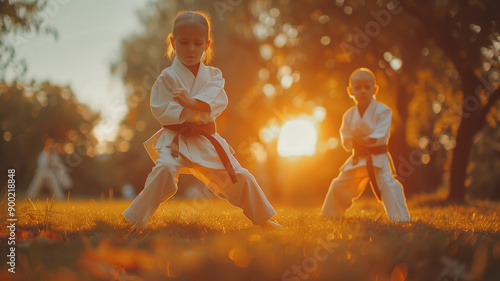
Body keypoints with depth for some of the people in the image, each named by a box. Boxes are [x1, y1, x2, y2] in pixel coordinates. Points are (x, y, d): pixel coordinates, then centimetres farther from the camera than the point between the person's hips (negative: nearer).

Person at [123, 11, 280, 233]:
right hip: (175, 140, -4)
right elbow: (161, 110, -14)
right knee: (165, 168, -34)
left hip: (206, 141, 4)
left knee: (240, 177, 7)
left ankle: (263, 219, 29)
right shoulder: (167, 77, -4)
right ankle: (138, 223, -26)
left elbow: (218, 102, -10)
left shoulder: (213, 75, 7)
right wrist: (200, 112, -17)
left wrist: (191, 102, -28)